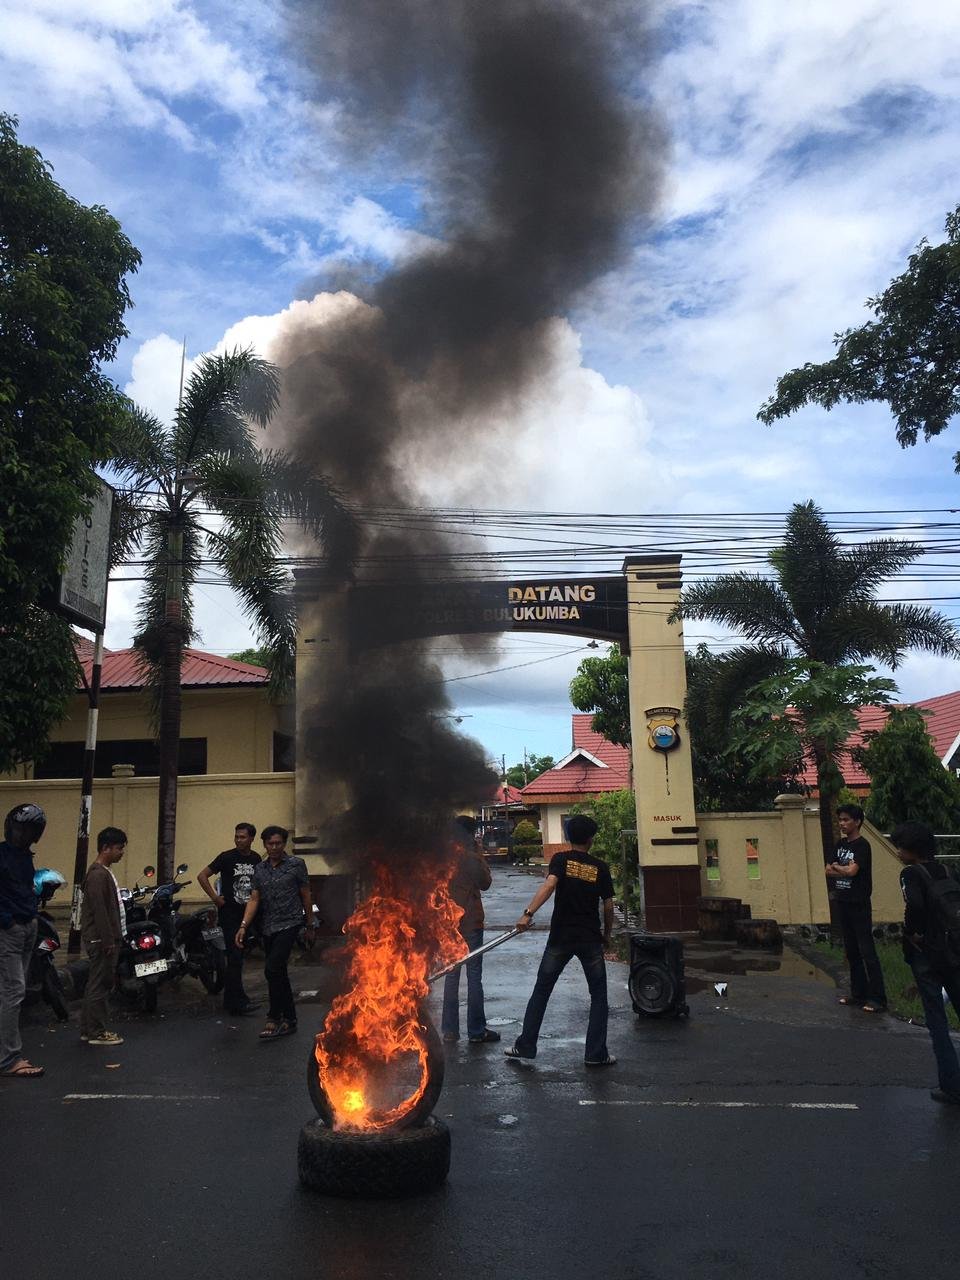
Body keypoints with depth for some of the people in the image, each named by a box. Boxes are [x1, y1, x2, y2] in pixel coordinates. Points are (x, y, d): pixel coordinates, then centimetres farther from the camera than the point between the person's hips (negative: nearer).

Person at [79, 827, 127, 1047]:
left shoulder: (105, 872, 15)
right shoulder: (98, 874, -17)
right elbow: (99, 911, -21)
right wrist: (108, 941, -20)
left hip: (107, 938, 10)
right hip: (102, 939, -10)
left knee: (96, 984, 14)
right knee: (100, 985, -4)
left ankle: (87, 1029, 21)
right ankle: (97, 1032, 2)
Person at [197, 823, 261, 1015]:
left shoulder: (256, 859, 6)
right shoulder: (227, 857, -7)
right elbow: (202, 876, -5)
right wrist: (215, 897, -9)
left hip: (248, 913, 5)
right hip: (230, 914, -5)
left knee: (237, 957, 11)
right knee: (235, 957, -11)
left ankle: (229, 1000, 19)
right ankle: (239, 1001, -11)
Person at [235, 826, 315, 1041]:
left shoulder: (296, 865, -3)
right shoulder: (259, 869, 10)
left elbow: (305, 897, 2)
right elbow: (254, 899, 5)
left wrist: (310, 927, 4)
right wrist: (243, 926, -8)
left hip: (288, 924, -6)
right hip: (268, 928, 6)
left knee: (272, 969, -18)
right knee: (279, 974, 10)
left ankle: (274, 1018, -7)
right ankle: (289, 1020, 20)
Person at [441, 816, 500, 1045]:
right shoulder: (471, 856, -14)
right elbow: (485, 883, -1)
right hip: (471, 921, -5)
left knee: (451, 974, 11)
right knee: (474, 975, 1)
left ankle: (450, 1029, 14)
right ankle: (476, 1030, 4)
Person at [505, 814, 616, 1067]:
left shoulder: (561, 859, -3)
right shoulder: (600, 867, 2)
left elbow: (549, 884, -22)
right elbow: (608, 906, 5)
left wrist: (528, 913, -30)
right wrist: (607, 934, 19)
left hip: (560, 938, 0)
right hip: (590, 940, 0)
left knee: (541, 990, 11)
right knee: (599, 996, 12)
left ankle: (525, 1047, 14)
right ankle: (596, 1054, 10)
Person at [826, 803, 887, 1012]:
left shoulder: (862, 845, -11)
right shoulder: (841, 844, 12)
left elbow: (851, 871, -22)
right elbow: (828, 872, 8)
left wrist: (836, 867, -4)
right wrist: (843, 870, -9)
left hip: (859, 905, -8)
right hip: (842, 903, 8)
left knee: (867, 951, -7)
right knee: (851, 951, 12)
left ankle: (877, 998, -4)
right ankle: (858, 993, 20)